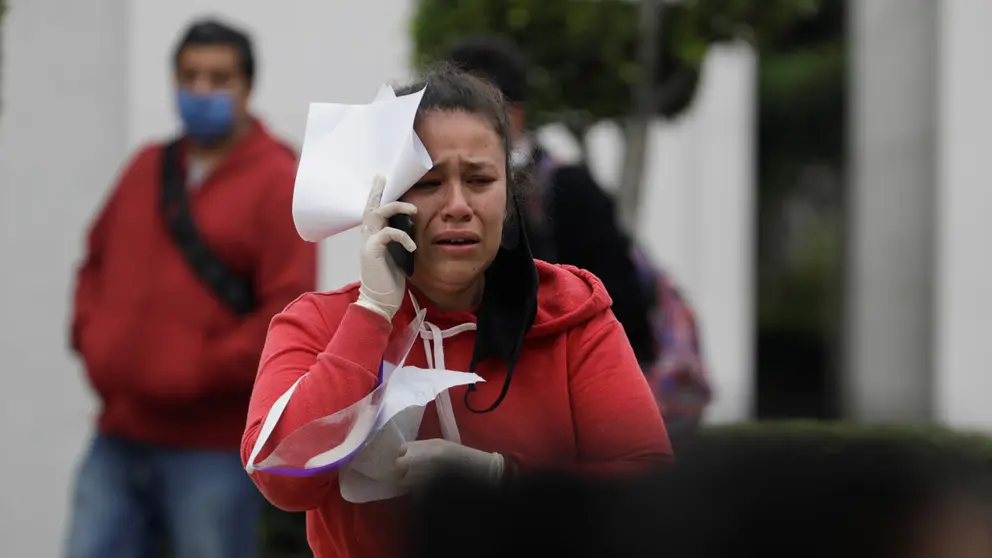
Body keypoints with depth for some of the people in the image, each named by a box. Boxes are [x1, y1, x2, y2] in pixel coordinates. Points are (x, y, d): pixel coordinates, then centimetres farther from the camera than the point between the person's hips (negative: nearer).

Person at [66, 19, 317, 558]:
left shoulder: (279, 183, -5)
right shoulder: (148, 168, 15)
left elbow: (289, 309, -13)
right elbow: (97, 261, 25)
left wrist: (194, 376, -15)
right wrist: (93, 338, 7)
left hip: (212, 451, -6)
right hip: (119, 439, 6)